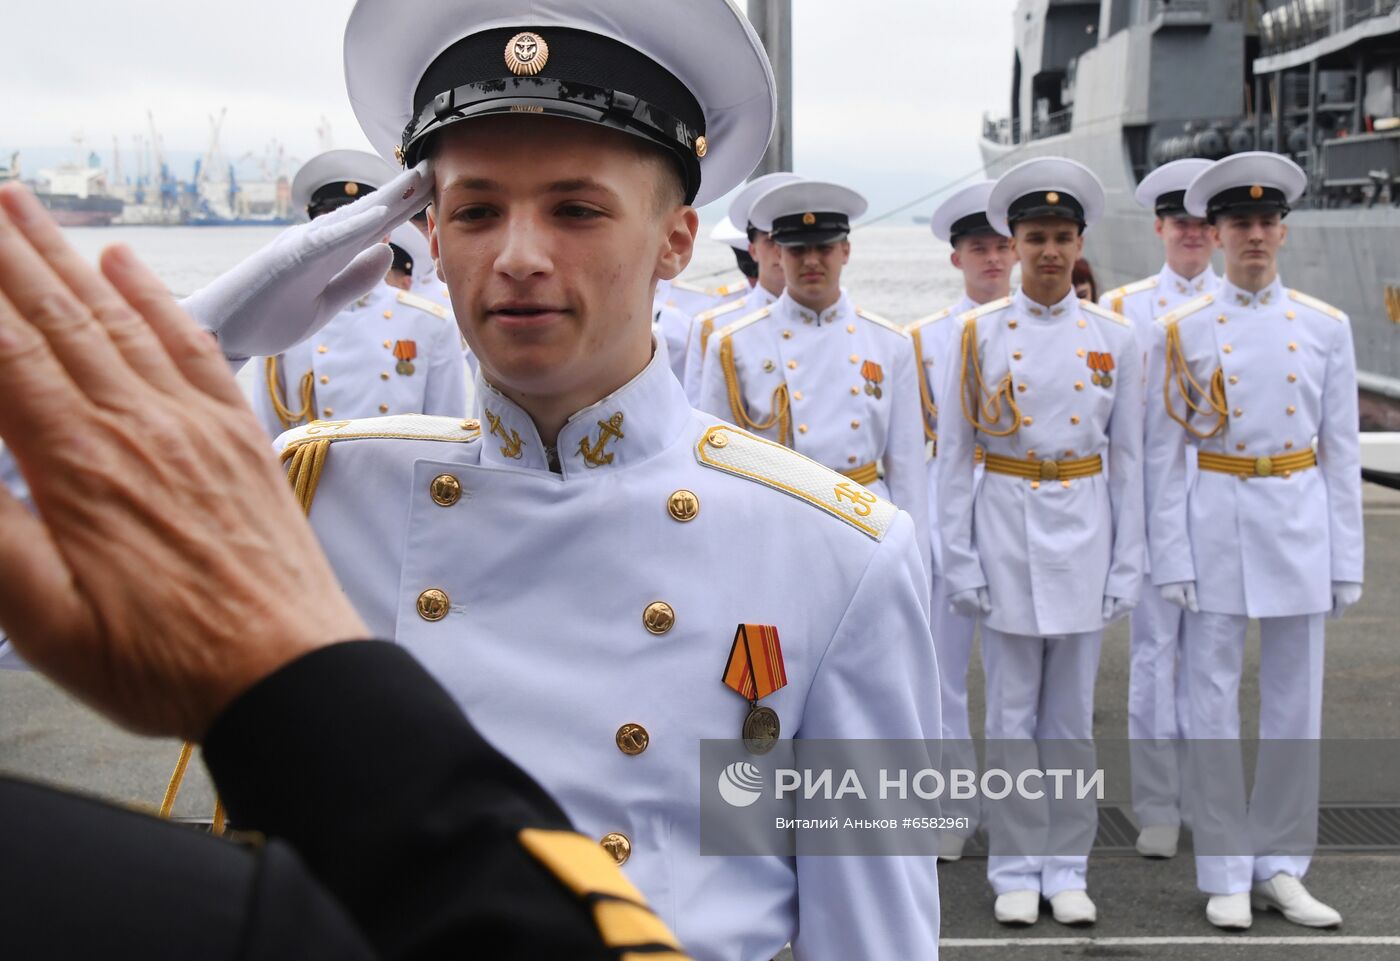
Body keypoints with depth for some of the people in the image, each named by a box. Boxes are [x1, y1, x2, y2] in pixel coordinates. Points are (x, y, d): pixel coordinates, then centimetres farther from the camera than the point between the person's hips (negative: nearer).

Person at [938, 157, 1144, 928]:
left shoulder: (1112, 336, 4)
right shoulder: (979, 332, 0)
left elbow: (1127, 457, 6)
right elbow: (952, 454, 1)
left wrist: (1127, 561, 2)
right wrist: (959, 558, -3)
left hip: (1084, 526, 1)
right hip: (1005, 523, -1)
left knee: (1072, 710, 8)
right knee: (1011, 711, 4)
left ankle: (1066, 868, 19)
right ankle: (1016, 871, 15)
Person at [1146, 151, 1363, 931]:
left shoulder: (1326, 327, 5)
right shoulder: (1184, 332, 1)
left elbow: (1343, 451, 6)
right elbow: (1163, 454, 0)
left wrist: (1347, 559, 2)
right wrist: (1172, 558, -5)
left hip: (1301, 522, 2)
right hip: (1216, 522, -2)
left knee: (1297, 704, 7)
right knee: (1214, 705, 1)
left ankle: (1281, 867, 19)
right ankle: (1226, 874, 13)